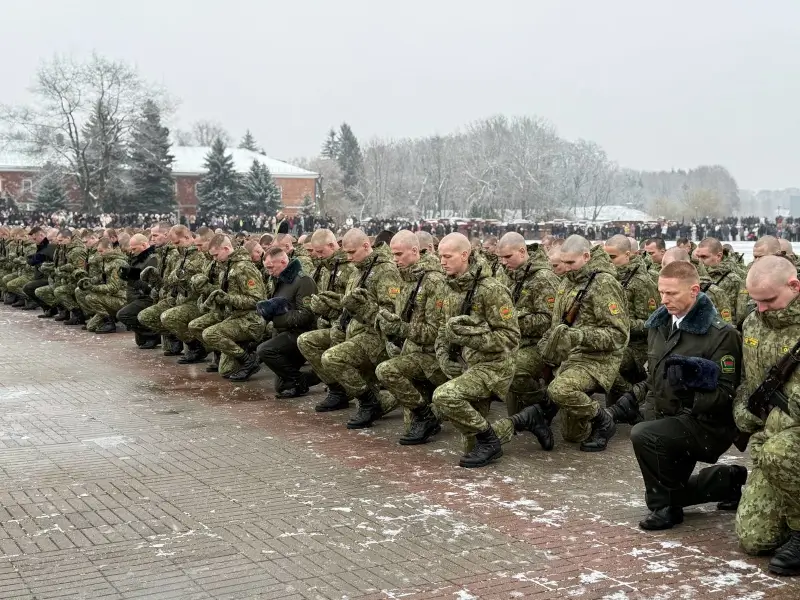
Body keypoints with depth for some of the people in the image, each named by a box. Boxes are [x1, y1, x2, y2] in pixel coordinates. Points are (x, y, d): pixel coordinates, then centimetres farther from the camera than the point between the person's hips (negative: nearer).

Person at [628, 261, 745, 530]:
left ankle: (664, 507, -13)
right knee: (673, 487, 18)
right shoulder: (658, 325, 6)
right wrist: (652, 406, 6)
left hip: (707, 425, -8)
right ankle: (730, 479, 36)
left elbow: (726, 394, -19)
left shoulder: (721, 334, -16)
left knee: (643, 435, -32)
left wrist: (688, 403, -33)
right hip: (669, 422, 8)